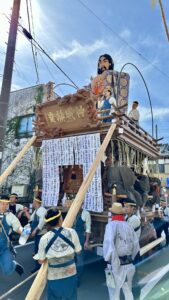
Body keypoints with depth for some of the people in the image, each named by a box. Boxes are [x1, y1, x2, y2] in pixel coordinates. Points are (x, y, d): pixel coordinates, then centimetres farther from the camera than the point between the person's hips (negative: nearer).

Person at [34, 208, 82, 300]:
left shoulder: (44, 238, -19)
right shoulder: (71, 232, -17)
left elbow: (41, 260, -7)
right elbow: (78, 251, -3)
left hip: (54, 276, -1)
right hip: (70, 273, 1)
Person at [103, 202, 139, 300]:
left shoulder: (112, 225, -13)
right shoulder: (128, 226, 2)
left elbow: (109, 244, -27)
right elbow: (136, 245, 5)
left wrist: (110, 261, -16)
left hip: (116, 265, -5)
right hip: (129, 264, 5)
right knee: (128, 291, 24)